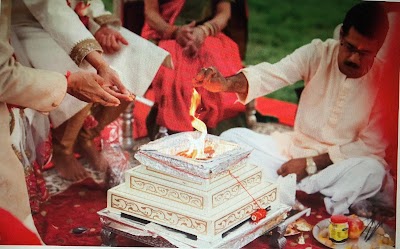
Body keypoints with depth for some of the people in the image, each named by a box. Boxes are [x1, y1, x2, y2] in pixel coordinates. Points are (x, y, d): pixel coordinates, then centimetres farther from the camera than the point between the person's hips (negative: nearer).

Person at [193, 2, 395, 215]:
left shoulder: (382, 80, -12)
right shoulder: (318, 53, -7)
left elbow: (371, 146, -10)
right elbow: (272, 74, -21)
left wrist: (311, 164, -17)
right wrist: (226, 83, -42)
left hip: (340, 162, -2)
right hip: (294, 148, 3)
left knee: (373, 171, -35)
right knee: (231, 137, -15)